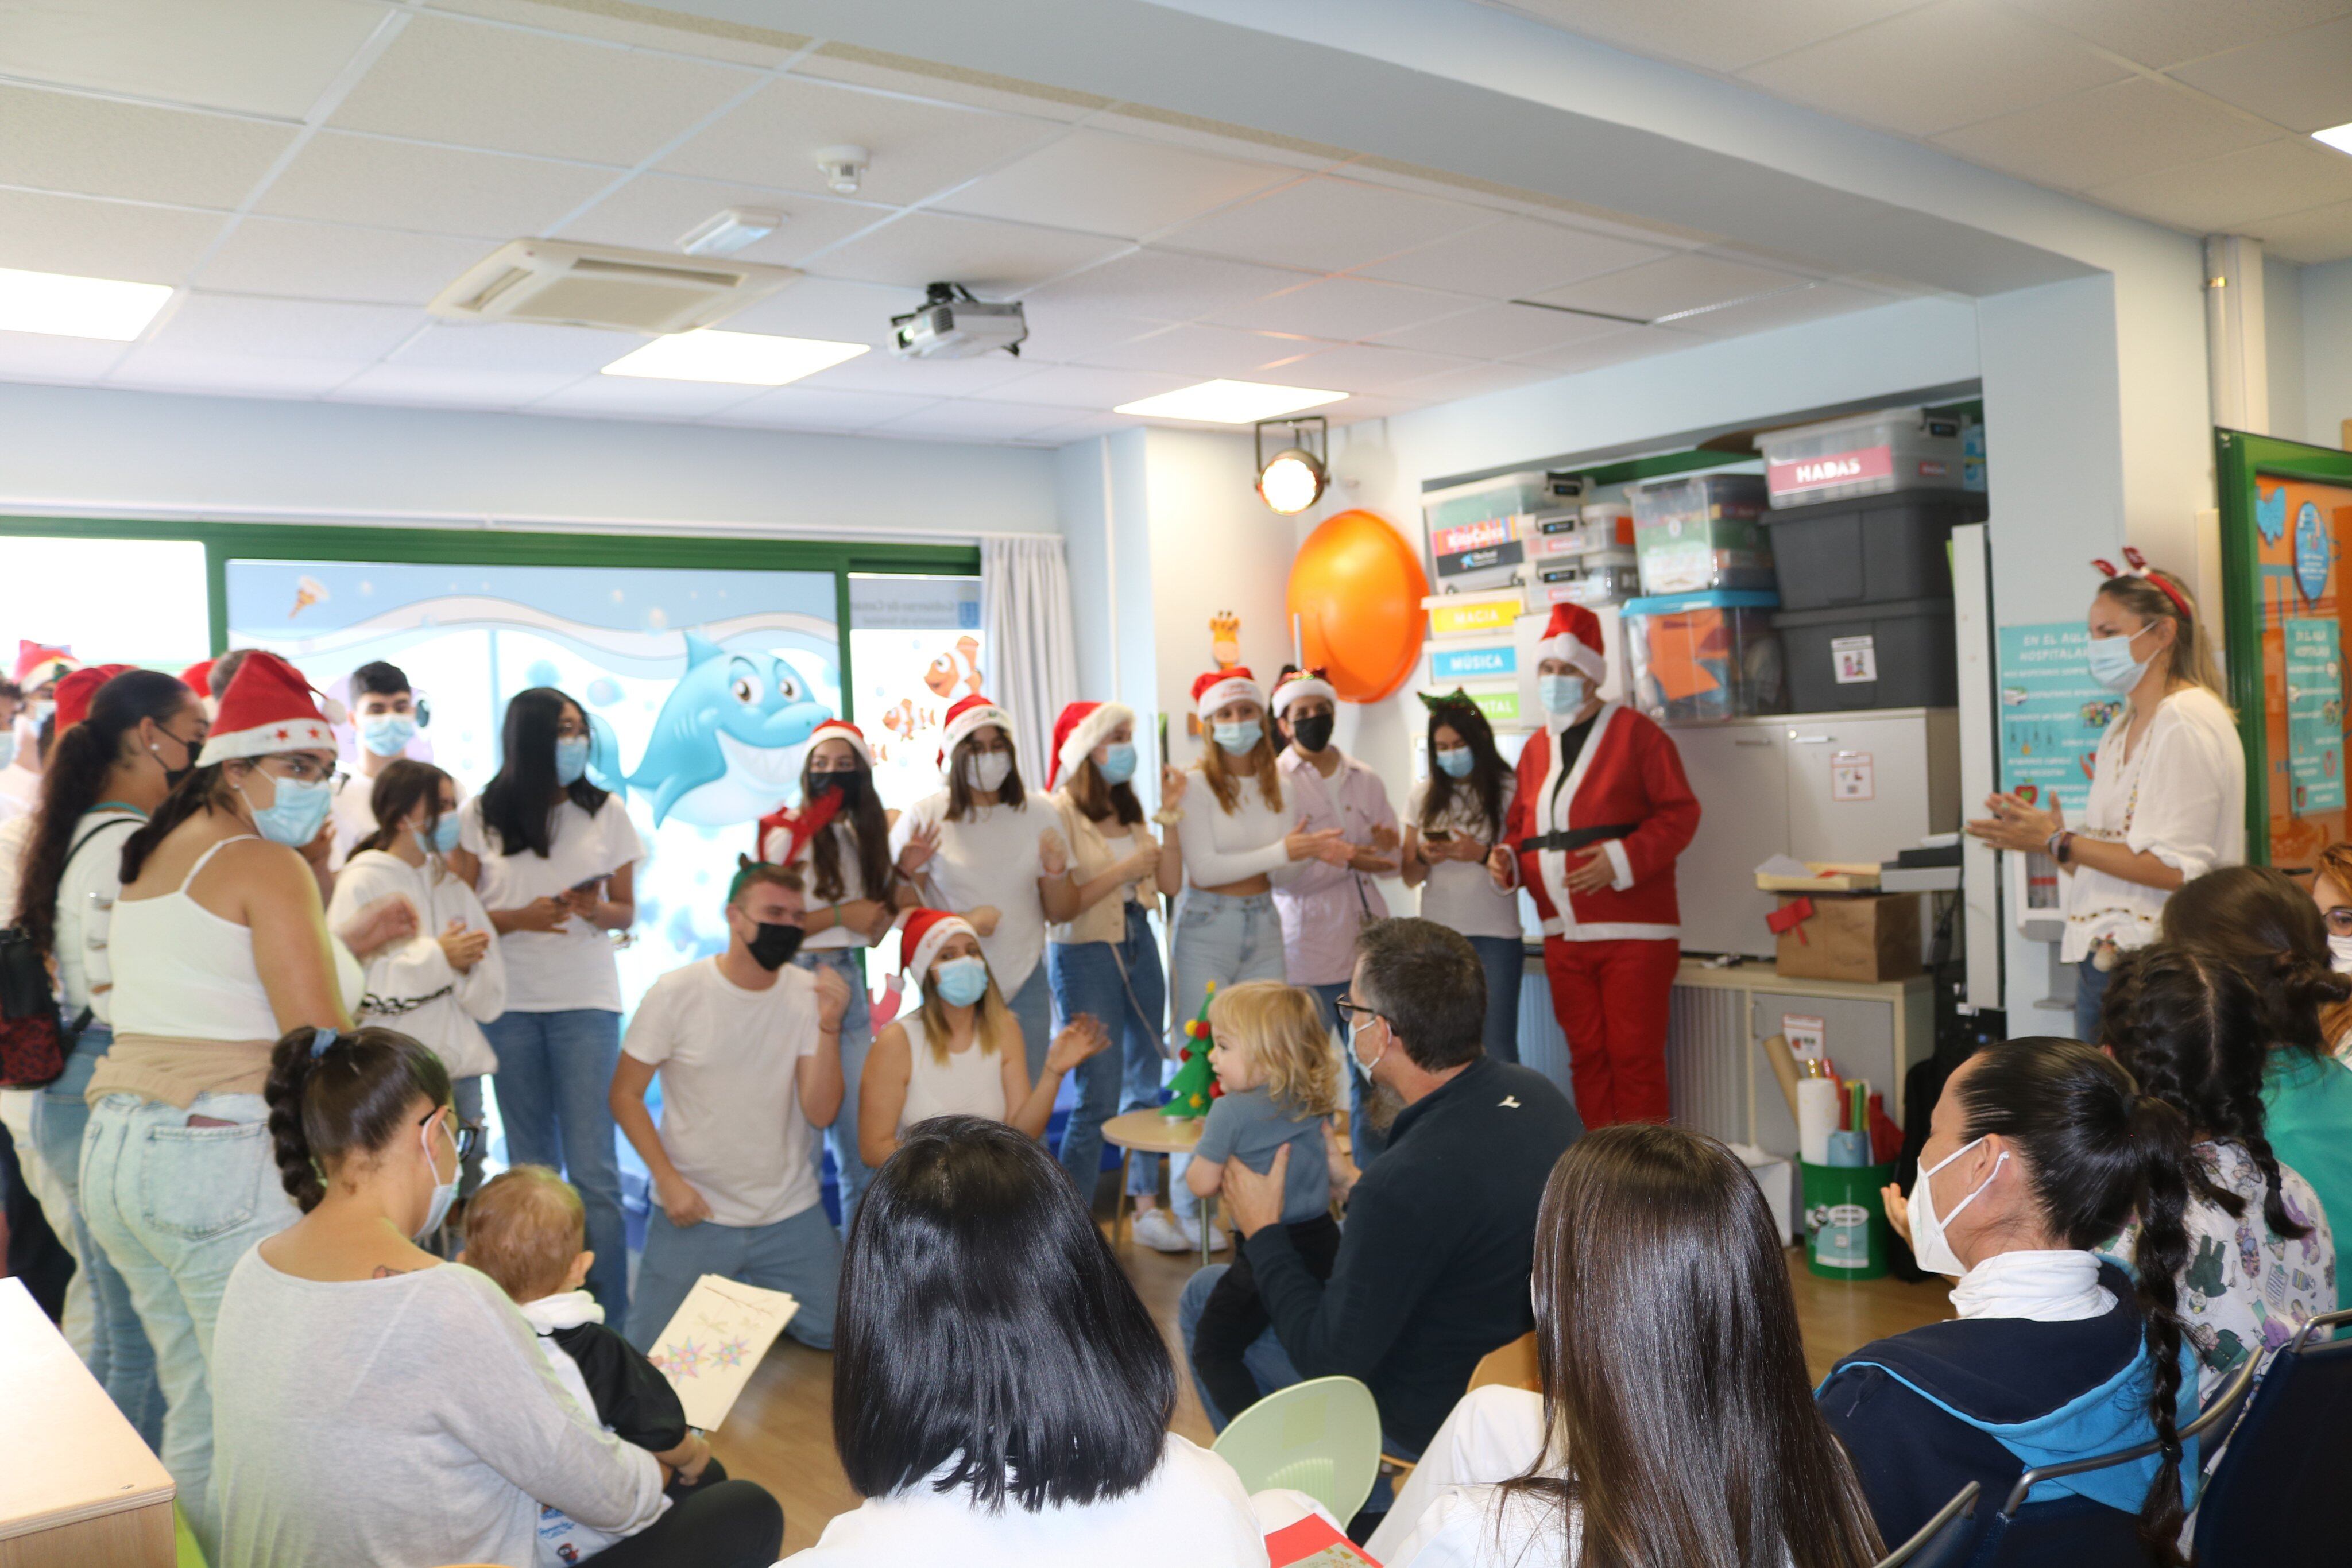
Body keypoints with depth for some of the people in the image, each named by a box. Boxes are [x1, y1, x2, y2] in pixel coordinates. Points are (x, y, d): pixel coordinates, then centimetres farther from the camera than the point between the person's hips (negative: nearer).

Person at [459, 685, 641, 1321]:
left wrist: (595, 910, -14)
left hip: (586, 1003, -1)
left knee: (593, 1170, -7)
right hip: (508, 1005, 1)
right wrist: (521, 918, -15)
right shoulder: (480, 815, 0)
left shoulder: (606, 811, 2)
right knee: (531, 1168, 11)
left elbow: (626, 911, 7)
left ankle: (609, 1322, 1)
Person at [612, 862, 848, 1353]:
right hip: (694, 1215, -2)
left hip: (791, 1218, 2)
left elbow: (821, 1114, -11)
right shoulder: (675, 994, -10)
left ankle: (760, 1296, 30)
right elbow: (625, 1096, -3)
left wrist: (829, 1026, -24)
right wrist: (668, 1179, -12)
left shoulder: (809, 994, -5)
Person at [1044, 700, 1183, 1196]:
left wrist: (1171, 814, -1)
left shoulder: (1128, 810, 12)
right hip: (1085, 953, -7)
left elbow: (1170, 884, 5)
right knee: (1100, 1098, -6)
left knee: (1145, 1089, 13)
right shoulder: (1059, 813, -13)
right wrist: (1124, 871, -17)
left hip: (1138, 945, 7)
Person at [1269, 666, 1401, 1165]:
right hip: (1308, 950, -5)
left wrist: (1389, 844, -6)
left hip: (1367, 940, 5)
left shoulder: (1365, 780, 14)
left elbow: (1392, 861, 16)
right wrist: (1344, 859, -18)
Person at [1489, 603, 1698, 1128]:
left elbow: (1680, 812, -8)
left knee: (1634, 1055, -3)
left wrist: (1622, 859, -20)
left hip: (1633, 932, -5)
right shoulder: (1536, 747, 13)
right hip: (1564, 935, 6)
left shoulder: (1635, 732, -4)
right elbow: (1521, 824, 20)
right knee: (1586, 1054, 11)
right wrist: (1505, 857, -2)